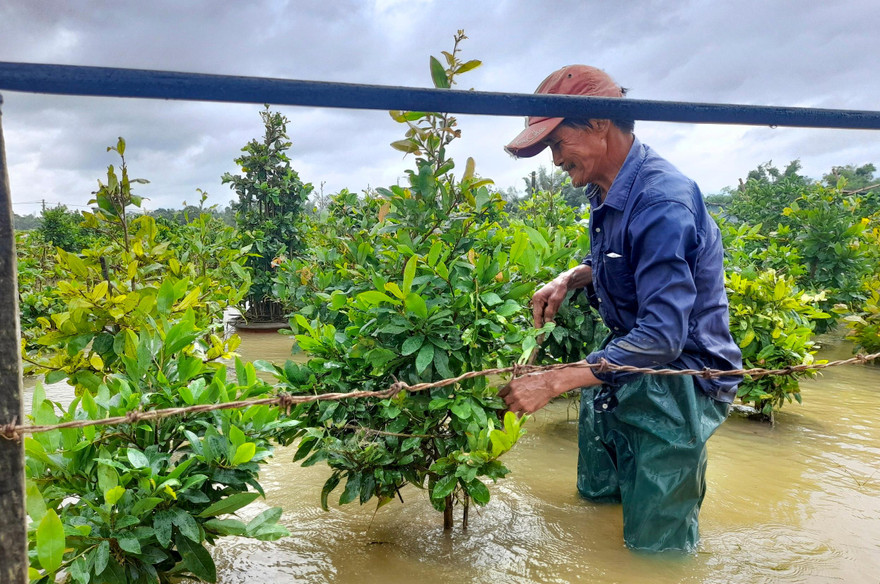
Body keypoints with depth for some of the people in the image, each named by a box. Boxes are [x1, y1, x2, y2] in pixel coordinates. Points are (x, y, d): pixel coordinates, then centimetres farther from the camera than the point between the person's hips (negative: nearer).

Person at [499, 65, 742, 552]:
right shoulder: (606, 192, 2)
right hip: (623, 367, 9)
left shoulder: (661, 201, -29)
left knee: (654, 547, 4)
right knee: (596, 500, 22)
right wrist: (569, 279, 0)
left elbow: (662, 337, -34)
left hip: (676, 386, -9)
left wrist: (553, 382, -32)